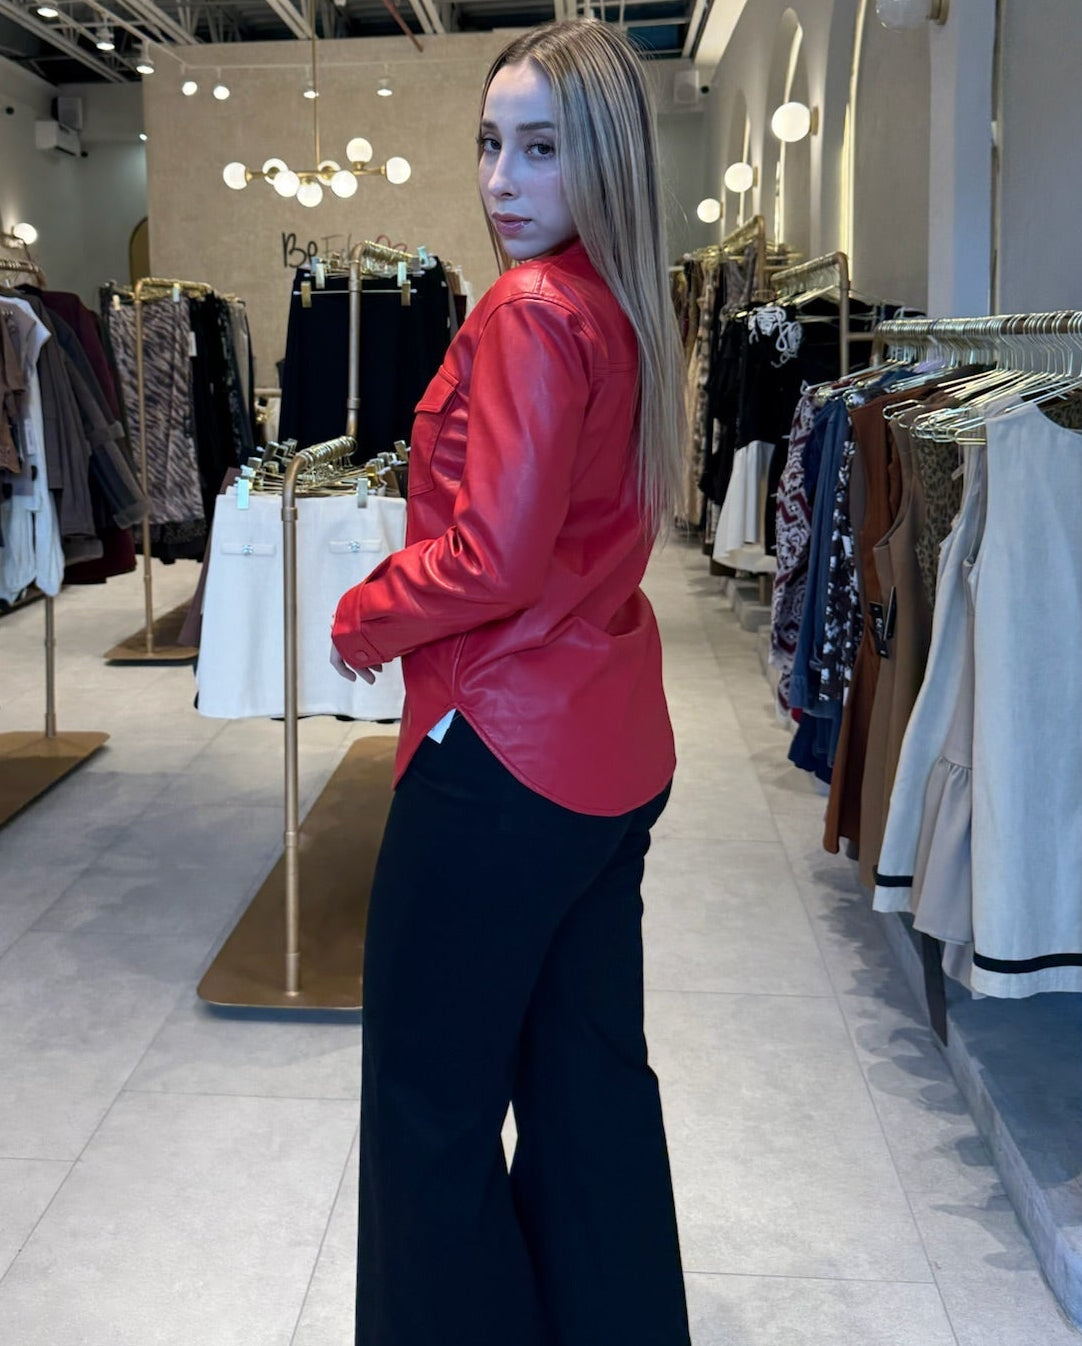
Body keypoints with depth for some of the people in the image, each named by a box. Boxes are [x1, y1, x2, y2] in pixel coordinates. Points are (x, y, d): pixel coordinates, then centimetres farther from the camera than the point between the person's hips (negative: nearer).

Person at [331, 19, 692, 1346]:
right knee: (591, 1066, 20)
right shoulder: (629, 309, 10)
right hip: (613, 751, 9)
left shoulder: (529, 315, -17)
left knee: (430, 1091, 7)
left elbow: (493, 560, -22)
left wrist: (361, 618, -5)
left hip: (505, 751, -9)